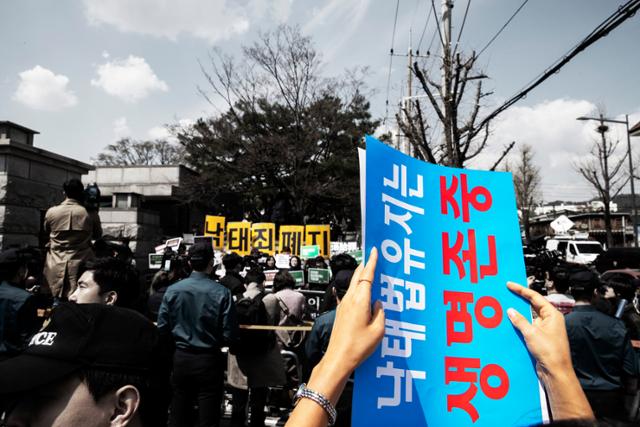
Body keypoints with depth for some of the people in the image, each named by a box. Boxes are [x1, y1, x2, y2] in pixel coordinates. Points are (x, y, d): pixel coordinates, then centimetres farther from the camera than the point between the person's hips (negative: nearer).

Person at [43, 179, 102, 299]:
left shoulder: (51, 212, -3)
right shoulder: (89, 213, -6)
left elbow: (46, 231, 17)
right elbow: (97, 235, 10)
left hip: (56, 268, 1)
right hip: (80, 266, -1)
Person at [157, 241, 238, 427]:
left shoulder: (172, 290, -8)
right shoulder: (221, 293, -17)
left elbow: (162, 329, -2)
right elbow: (229, 336, -14)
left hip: (181, 358, 3)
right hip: (209, 360, -3)